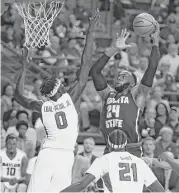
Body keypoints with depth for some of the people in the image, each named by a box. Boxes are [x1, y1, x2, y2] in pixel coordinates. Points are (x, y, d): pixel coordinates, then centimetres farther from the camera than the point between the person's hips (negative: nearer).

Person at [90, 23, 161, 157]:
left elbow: (152, 68, -4)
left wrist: (156, 43, -2)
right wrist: (114, 50, 11)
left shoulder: (137, 95, 5)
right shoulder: (108, 94, 18)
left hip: (131, 150, -5)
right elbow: (95, 71, 13)